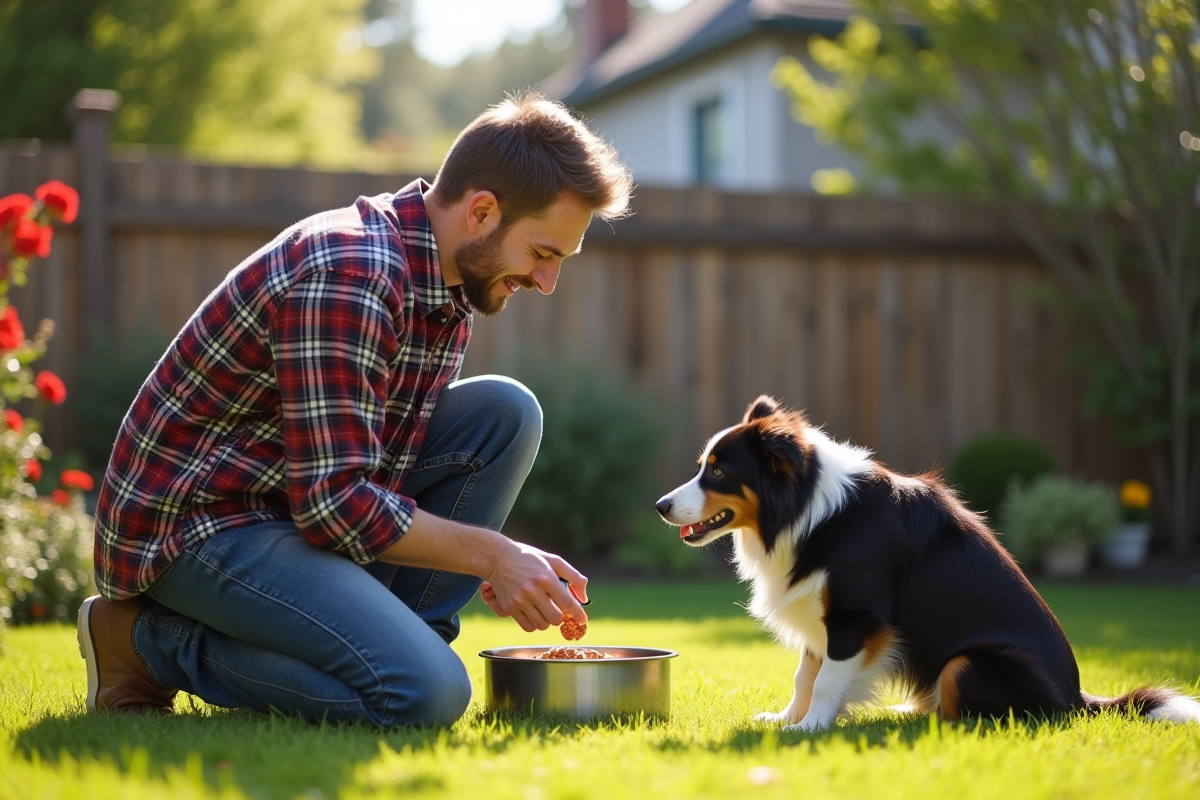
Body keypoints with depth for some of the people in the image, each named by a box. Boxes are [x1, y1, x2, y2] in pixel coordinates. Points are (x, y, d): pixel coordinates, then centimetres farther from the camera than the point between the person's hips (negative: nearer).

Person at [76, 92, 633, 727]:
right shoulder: (346, 276, -25)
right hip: (191, 524, -9)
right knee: (425, 694, -25)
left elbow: (399, 449, 14)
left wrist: (506, 560, -1)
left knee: (505, 413, -3)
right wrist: (490, 553, -18)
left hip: (303, 502, 9)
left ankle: (375, 633, -1)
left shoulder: (447, 282, 6)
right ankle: (150, 642, -7)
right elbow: (335, 503, -27)